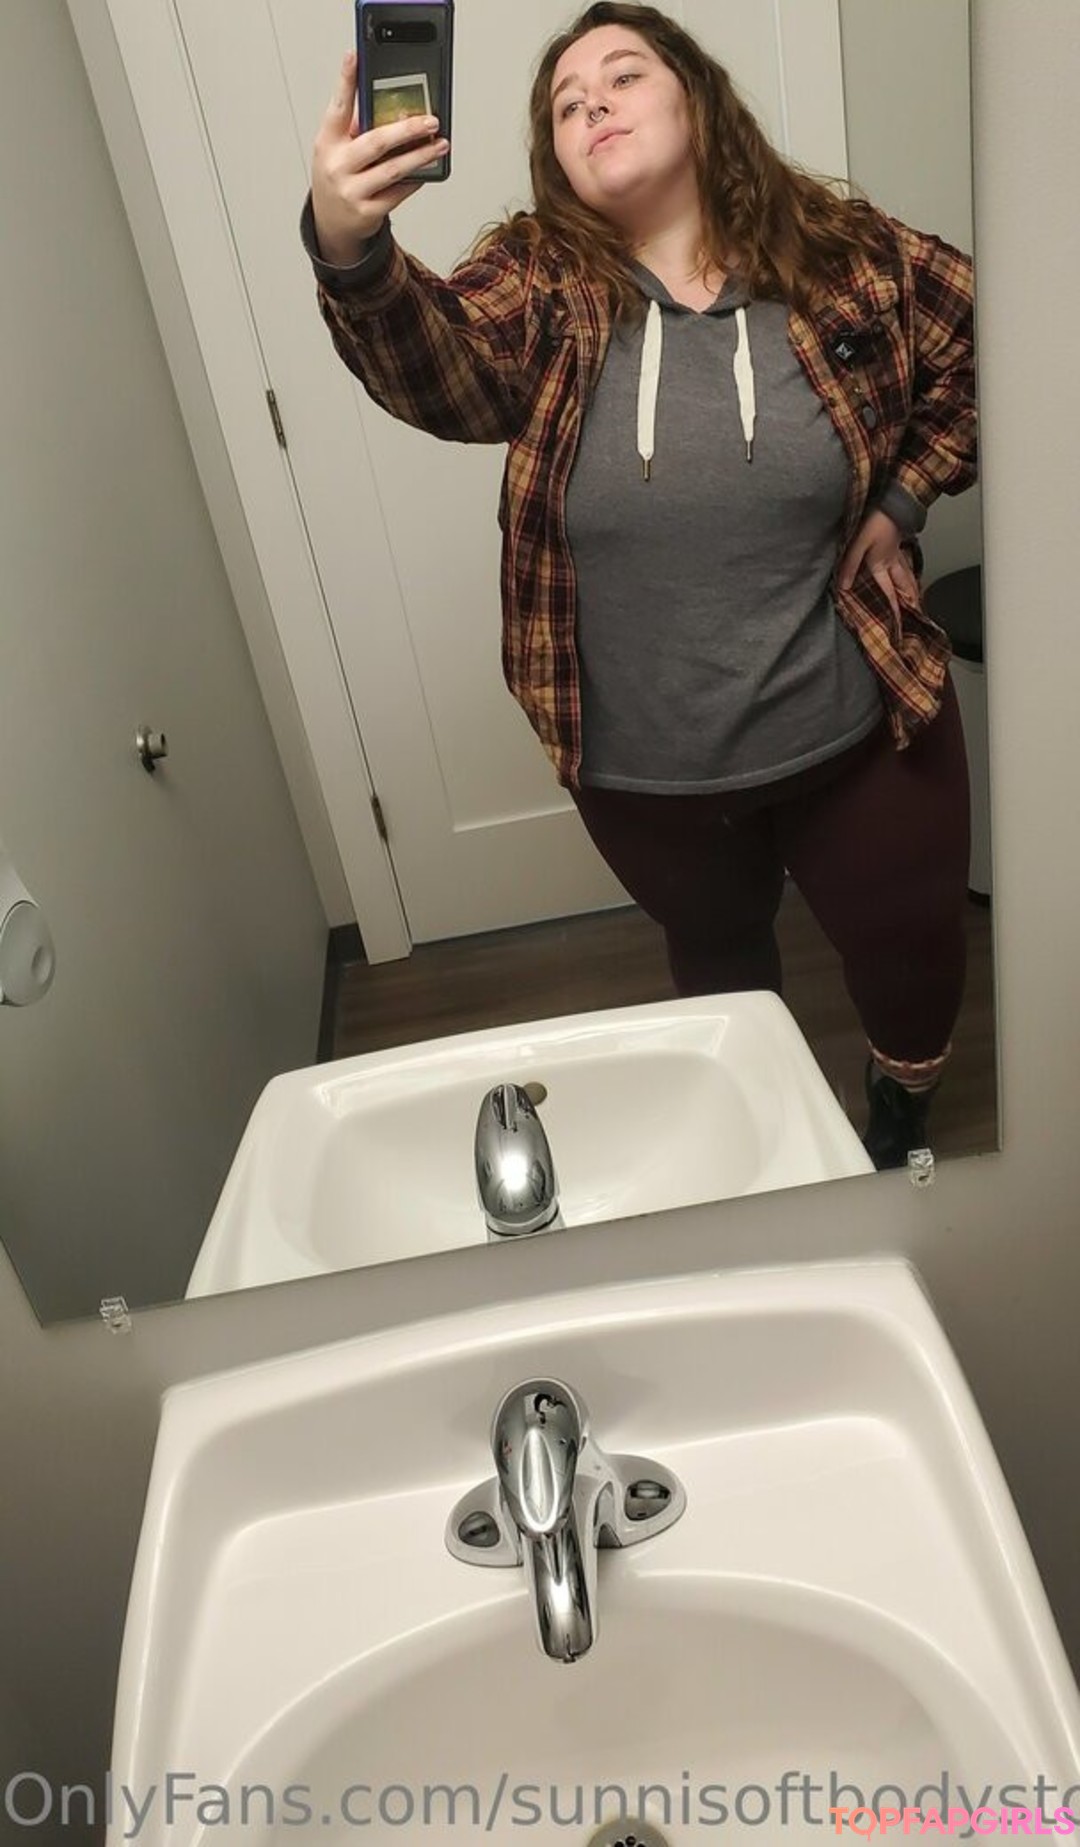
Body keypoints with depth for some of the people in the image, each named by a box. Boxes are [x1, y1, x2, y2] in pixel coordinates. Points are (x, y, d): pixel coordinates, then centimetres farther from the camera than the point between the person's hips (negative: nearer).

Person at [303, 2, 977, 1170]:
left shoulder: (847, 257, -6)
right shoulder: (539, 285, -8)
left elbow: (974, 357, 9)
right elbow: (434, 366, -28)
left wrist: (904, 500, -4)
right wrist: (349, 250, -48)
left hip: (855, 729, 1)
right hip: (643, 766, 0)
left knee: (909, 943, 17)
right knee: (716, 955, 24)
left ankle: (902, 1118, 53)